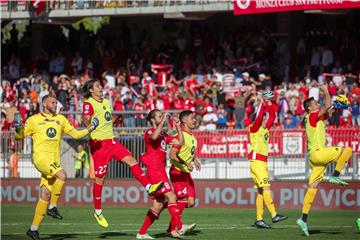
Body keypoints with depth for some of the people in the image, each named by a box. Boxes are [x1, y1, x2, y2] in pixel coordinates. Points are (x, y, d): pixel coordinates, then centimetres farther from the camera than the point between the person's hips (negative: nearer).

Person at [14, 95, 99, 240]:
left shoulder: (60, 119, 15)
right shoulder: (34, 120, 3)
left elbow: (75, 134, 16)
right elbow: (18, 136, 5)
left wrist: (89, 129, 1)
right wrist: (18, 128, -17)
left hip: (54, 161, 5)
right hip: (41, 157, -5)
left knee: (45, 195, 1)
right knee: (62, 175, -30)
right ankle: (52, 207, -15)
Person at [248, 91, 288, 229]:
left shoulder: (265, 129, 15)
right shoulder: (254, 128, -6)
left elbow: (272, 116, 17)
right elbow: (259, 117, -21)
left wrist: (269, 103, 10)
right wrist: (262, 103, -14)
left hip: (263, 163, 9)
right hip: (256, 161, -9)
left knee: (261, 191, 6)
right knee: (266, 188, -14)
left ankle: (259, 220, 6)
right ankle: (274, 215, -21)